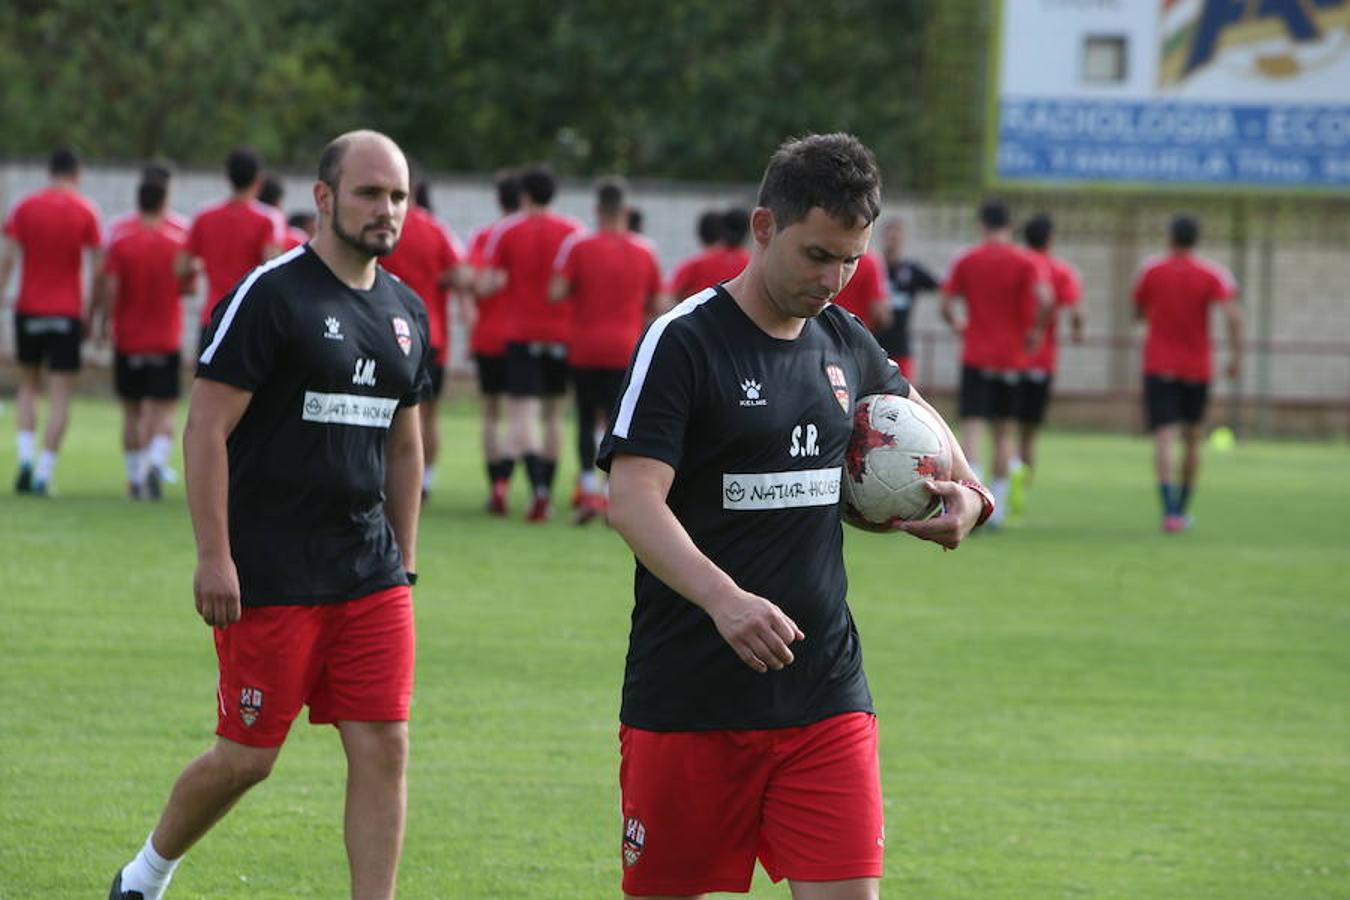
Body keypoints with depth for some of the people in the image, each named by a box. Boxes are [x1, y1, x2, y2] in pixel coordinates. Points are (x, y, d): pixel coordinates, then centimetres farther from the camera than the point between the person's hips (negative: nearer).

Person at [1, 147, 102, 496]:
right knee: (60, 395, 1)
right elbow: (99, 267, -3)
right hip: (67, 313, -2)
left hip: (28, 309, 2)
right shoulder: (85, 212, -2)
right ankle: (44, 472, -6)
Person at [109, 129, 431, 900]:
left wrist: (405, 562, 19)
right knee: (247, 757, 1)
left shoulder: (406, 311, 12)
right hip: (268, 575, -6)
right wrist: (214, 556, -16)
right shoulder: (272, 295, -10)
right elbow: (206, 427, -12)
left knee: (384, 748, -3)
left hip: (370, 573, 6)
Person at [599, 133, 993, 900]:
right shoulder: (685, 341, -9)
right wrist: (722, 599, -34)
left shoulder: (845, 343, 10)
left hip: (825, 694, 4)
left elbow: (908, 407, 33)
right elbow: (633, 499, -19)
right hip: (689, 697, -4)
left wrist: (964, 487, 13)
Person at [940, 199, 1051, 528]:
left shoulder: (966, 260, 1)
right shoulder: (1026, 263, -1)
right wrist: (1033, 332, -3)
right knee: (1004, 430, 14)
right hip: (1011, 358, 1)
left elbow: (946, 305, -3)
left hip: (975, 356, -1)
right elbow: (1044, 299, -17)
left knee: (972, 427, -8)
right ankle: (998, 506, 14)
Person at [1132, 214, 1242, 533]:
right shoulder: (1212, 275, -4)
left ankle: (1169, 509, -30)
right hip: (1197, 369, 1)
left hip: (1158, 367, -1)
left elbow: (1138, 313, 13)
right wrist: (1236, 357, -12)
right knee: (1192, 440, 19)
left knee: (1164, 438, -11)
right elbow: (1233, 316, -17)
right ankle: (1183, 509, 27)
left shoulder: (1152, 271, 0)